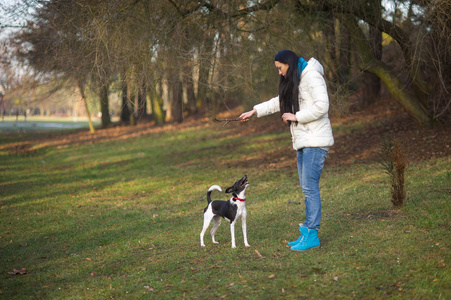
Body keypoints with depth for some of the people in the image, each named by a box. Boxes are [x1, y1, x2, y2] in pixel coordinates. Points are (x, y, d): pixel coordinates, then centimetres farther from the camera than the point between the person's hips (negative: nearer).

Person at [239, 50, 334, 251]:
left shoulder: (312, 77, -12)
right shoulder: (294, 82, 18)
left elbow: (321, 106, -21)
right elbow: (279, 102, 30)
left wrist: (296, 116, -15)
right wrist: (255, 111, 26)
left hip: (315, 141, -10)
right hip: (303, 141, 10)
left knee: (310, 187, -11)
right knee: (307, 188, 8)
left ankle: (311, 235, -8)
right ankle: (307, 233, 11)